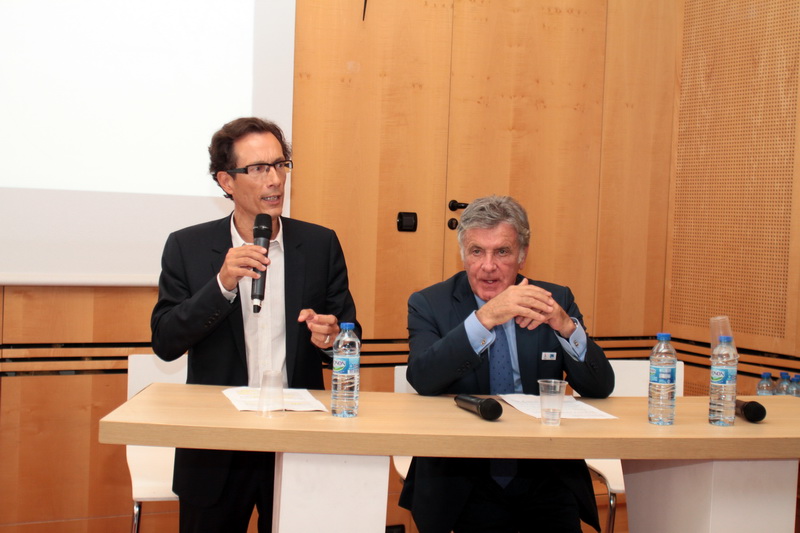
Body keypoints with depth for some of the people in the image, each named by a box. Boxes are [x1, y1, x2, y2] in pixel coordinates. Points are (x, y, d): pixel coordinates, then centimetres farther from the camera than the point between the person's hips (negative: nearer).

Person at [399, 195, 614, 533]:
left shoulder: (556, 300, 6)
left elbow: (600, 388, 0)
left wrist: (566, 325, -17)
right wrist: (484, 318, -26)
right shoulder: (429, 304, 1)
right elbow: (421, 379, -16)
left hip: (546, 479, 2)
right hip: (462, 481, -2)